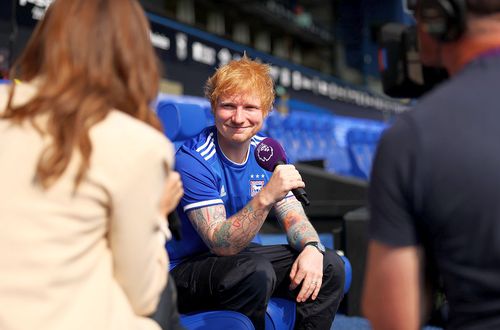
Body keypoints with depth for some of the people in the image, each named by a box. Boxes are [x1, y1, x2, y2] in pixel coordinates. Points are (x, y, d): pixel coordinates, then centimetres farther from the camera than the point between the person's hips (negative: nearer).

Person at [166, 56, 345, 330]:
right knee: (256, 270, -35)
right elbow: (222, 244, -28)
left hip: (239, 255, 7)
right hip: (185, 271, -7)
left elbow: (293, 217, 4)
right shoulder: (192, 160, -22)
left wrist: (311, 248, -20)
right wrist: (265, 197, -42)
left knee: (330, 265, -6)